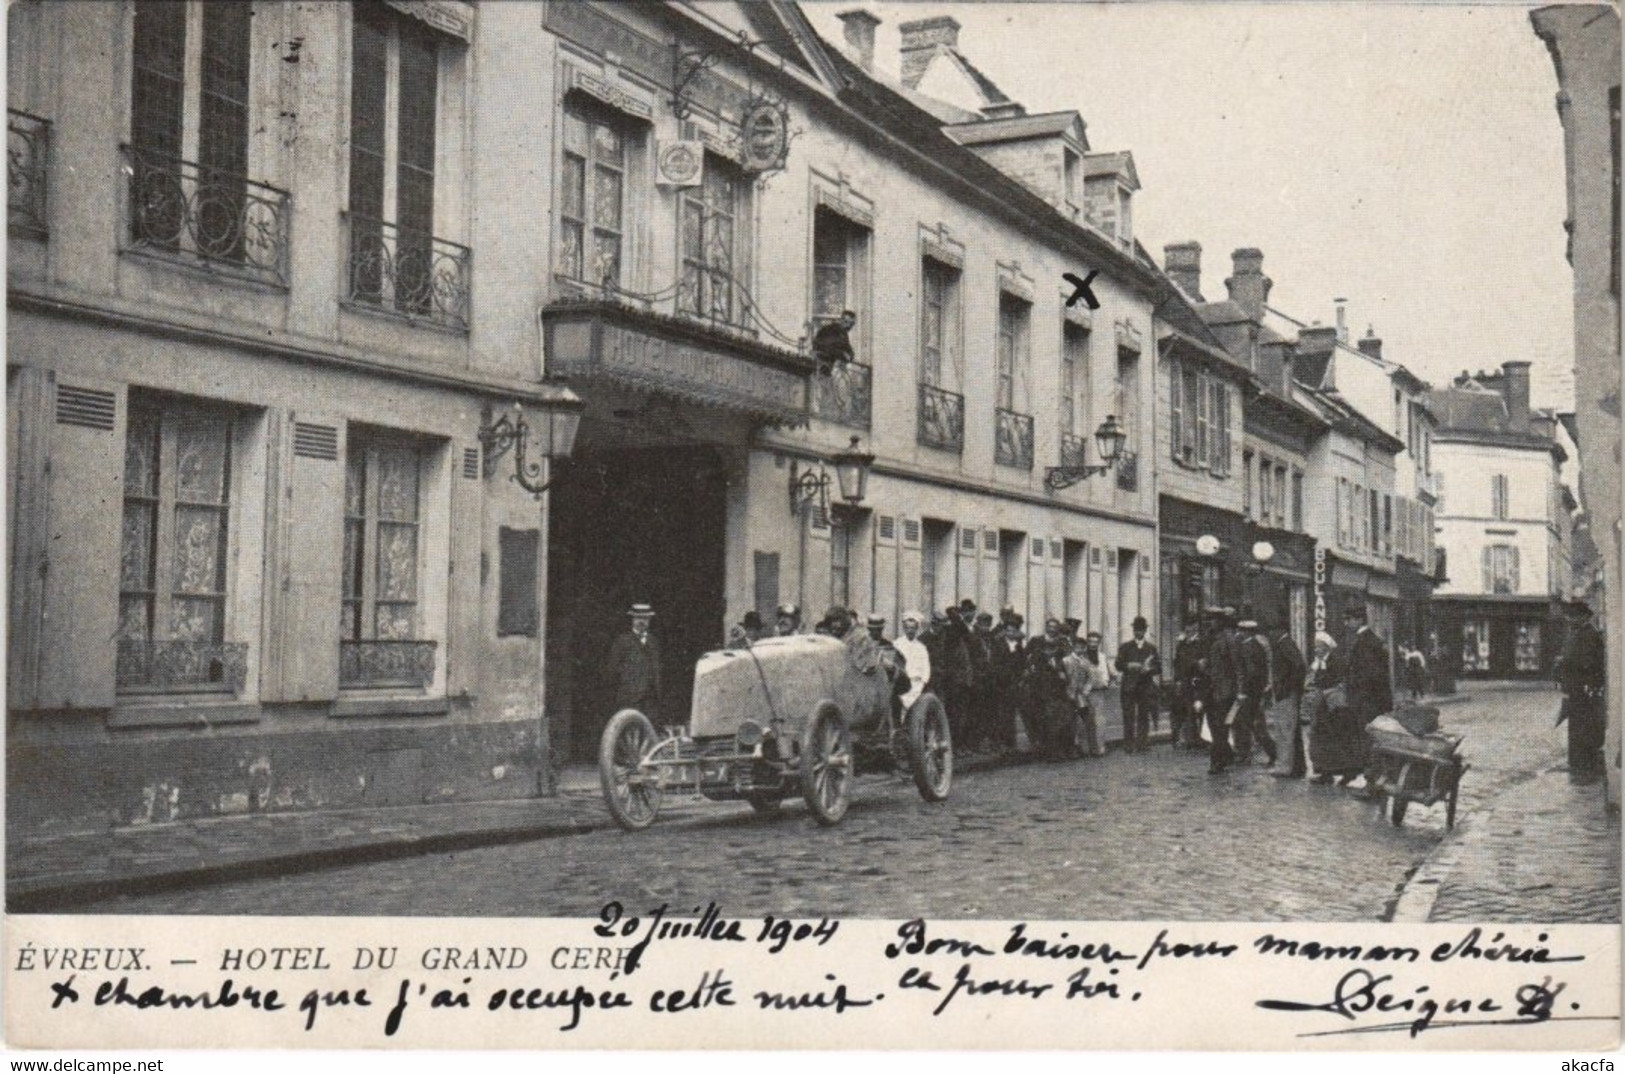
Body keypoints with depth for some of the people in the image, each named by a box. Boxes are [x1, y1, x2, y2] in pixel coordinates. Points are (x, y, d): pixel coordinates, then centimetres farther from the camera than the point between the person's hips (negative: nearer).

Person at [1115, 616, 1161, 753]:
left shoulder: (1151, 648, 15)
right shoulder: (1125, 647, 10)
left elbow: (1158, 667, 10)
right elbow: (1119, 665, 2)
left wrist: (1149, 669, -10)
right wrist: (1131, 666, -15)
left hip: (1146, 686, 2)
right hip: (1129, 687, -2)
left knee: (1144, 716, 0)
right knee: (1129, 716, -6)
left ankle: (1143, 743, 5)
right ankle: (1130, 744, -4)